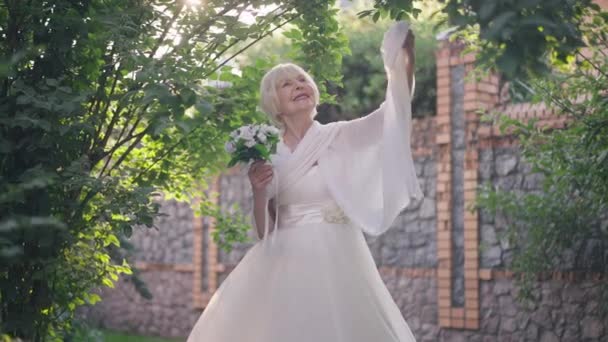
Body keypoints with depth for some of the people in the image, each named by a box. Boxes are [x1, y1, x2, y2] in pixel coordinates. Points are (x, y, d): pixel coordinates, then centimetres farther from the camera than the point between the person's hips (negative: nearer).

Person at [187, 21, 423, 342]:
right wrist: (258, 192, -10)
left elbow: (394, 111, -13)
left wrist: (405, 59, -27)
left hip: (334, 262, -2)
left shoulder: (341, 136, 2)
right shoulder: (268, 157, 8)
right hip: (283, 266, 2)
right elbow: (264, 231, 8)